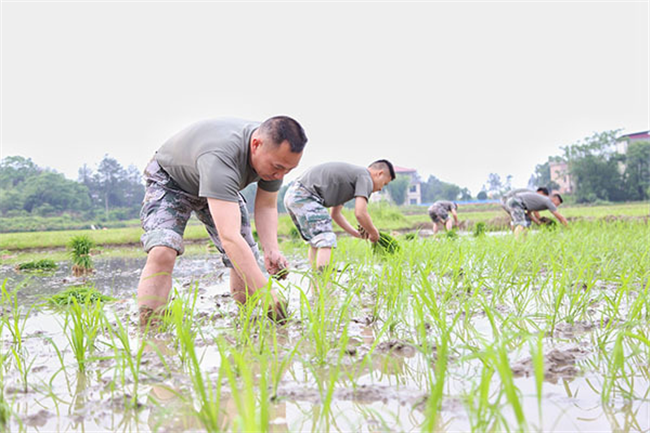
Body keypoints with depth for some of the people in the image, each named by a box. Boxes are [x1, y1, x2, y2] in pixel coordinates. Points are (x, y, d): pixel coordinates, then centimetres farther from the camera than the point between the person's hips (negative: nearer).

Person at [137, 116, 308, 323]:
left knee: (247, 262, -4)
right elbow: (229, 237, -52)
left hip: (221, 187, 6)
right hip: (171, 180, -6)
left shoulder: (275, 153, -24)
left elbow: (266, 206, -11)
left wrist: (271, 250, -29)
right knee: (162, 253, -29)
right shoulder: (219, 158, -46)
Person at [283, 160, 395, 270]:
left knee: (315, 242, 18)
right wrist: (374, 233, 4)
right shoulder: (365, 178, -1)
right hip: (304, 196, -10)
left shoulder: (350, 173, 26)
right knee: (326, 241, -11)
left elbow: (335, 214, 28)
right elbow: (360, 213, -13)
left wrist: (358, 233, 24)